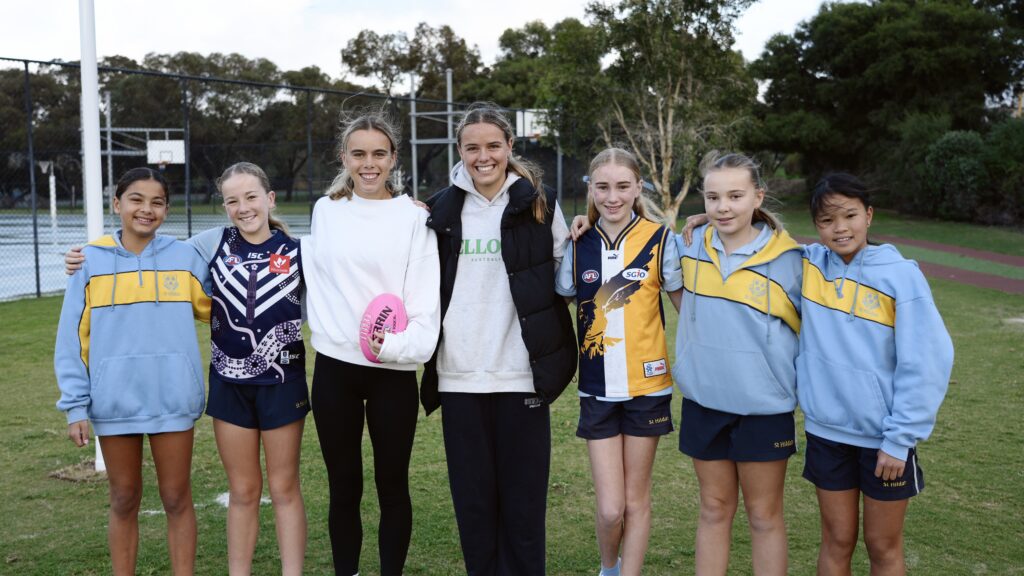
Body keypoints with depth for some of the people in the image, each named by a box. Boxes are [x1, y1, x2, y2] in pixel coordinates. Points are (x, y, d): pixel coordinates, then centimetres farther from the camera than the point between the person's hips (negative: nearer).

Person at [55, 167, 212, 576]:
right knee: (124, 502, 12)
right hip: (114, 401, 0)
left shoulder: (185, 257, 1)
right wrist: (75, 405, -3)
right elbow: (72, 340, 1)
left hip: (172, 399, 0)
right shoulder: (92, 262, 0)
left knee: (177, 499, 8)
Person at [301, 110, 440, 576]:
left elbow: (426, 299, -8)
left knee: (392, 487, 7)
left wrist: (396, 345, -21)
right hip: (334, 367, 2)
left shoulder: (413, 217, -3)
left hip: (393, 371, -2)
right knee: (344, 487, 10)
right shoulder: (326, 210, 7)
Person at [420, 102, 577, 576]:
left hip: (522, 373, -2)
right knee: (472, 498, 9)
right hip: (460, 375, 2)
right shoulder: (441, 209, 7)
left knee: (523, 499, 5)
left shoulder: (539, 204, 1)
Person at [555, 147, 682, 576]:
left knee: (636, 499, 10)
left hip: (647, 386, -1)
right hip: (597, 390, 1)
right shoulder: (578, 246, 1)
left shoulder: (659, 240, -6)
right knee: (610, 508, 3)